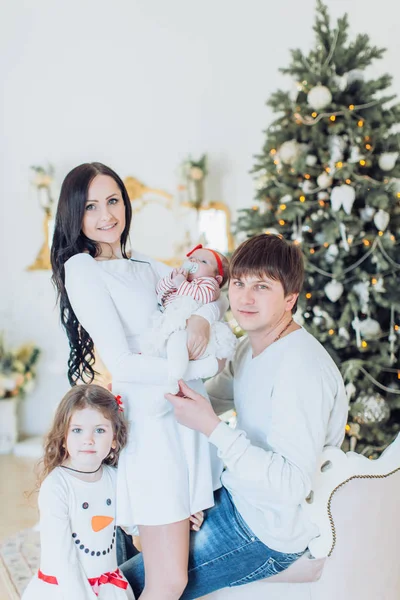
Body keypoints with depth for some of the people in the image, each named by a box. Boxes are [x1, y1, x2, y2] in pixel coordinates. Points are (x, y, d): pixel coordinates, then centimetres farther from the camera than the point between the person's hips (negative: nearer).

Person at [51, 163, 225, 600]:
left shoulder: (147, 269, 15)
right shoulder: (82, 269, -6)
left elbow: (219, 295, 16)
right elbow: (123, 364, -14)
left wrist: (203, 317, -7)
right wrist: (206, 366, -9)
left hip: (189, 414, 7)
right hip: (152, 421, -7)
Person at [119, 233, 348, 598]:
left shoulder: (302, 368, -29)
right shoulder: (251, 348, 1)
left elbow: (293, 484, -32)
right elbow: (210, 399, 13)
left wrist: (212, 428, -33)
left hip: (270, 534, -9)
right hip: (236, 498, 9)